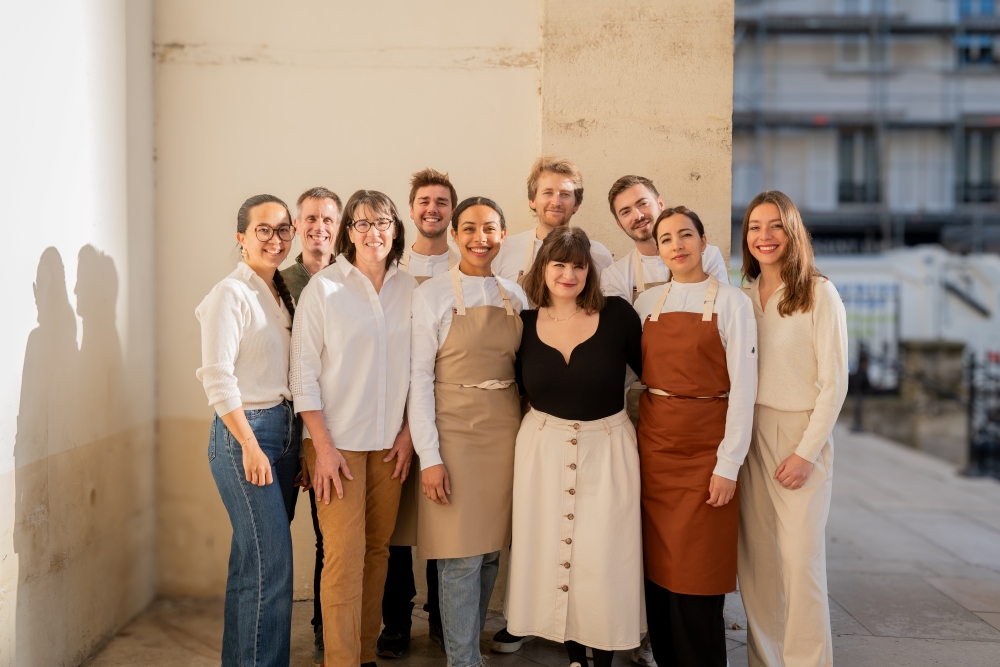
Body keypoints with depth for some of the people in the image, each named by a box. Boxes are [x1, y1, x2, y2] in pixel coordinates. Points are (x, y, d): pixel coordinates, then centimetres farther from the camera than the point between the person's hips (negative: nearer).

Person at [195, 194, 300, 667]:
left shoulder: (283, 296, 13)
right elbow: (217, 377, -14)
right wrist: (250, 446, -16)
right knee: (271, 564, -7)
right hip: (244, 433, -7)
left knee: (253, 559, 13)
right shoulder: (231, 294, -8)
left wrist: (296, 439, 9)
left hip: (285, 430, 7)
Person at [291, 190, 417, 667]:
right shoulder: (323, 287, -4)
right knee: (345, 554, -7)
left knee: (377, 550, 9)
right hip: (338, 440, -4)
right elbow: (304, 370, -5)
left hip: (390, 443, 4)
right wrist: (322, 446, -10)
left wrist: (409, 431, 4)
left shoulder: (408, 289, 7)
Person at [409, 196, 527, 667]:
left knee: (490, 552, 10)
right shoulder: (432, 294, -4)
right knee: (462, 557, -4)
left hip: (505, 431, 4)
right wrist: (430, 456, -13)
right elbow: (419, 377, -7)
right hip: (454, 430, -4)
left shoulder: (514, 296, 9)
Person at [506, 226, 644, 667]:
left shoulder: (617, 314, -8)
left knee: (602, 557, 1)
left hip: (606, 449, -2)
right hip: (543, 450, 2)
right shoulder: (526, 324, 0)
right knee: (552, 551, 8)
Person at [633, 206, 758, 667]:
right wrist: (634, 444, 3)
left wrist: (728, 465, -12)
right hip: (654, 443, 4)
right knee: (658, 564, 9)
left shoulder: (731, 302, -3)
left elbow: (742, 386, -7)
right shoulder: (648, 302, 9)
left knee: (696, 574, -1)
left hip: (706, 447, -4)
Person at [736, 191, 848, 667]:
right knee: (755, 558, 7)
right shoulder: (742, 296, 9)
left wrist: (806, 452, -12)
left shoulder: (819, 294, -6)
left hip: (802, 435, -4)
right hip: (748, 435, 4)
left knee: (800, 559, -4)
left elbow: (834, 383, -8)